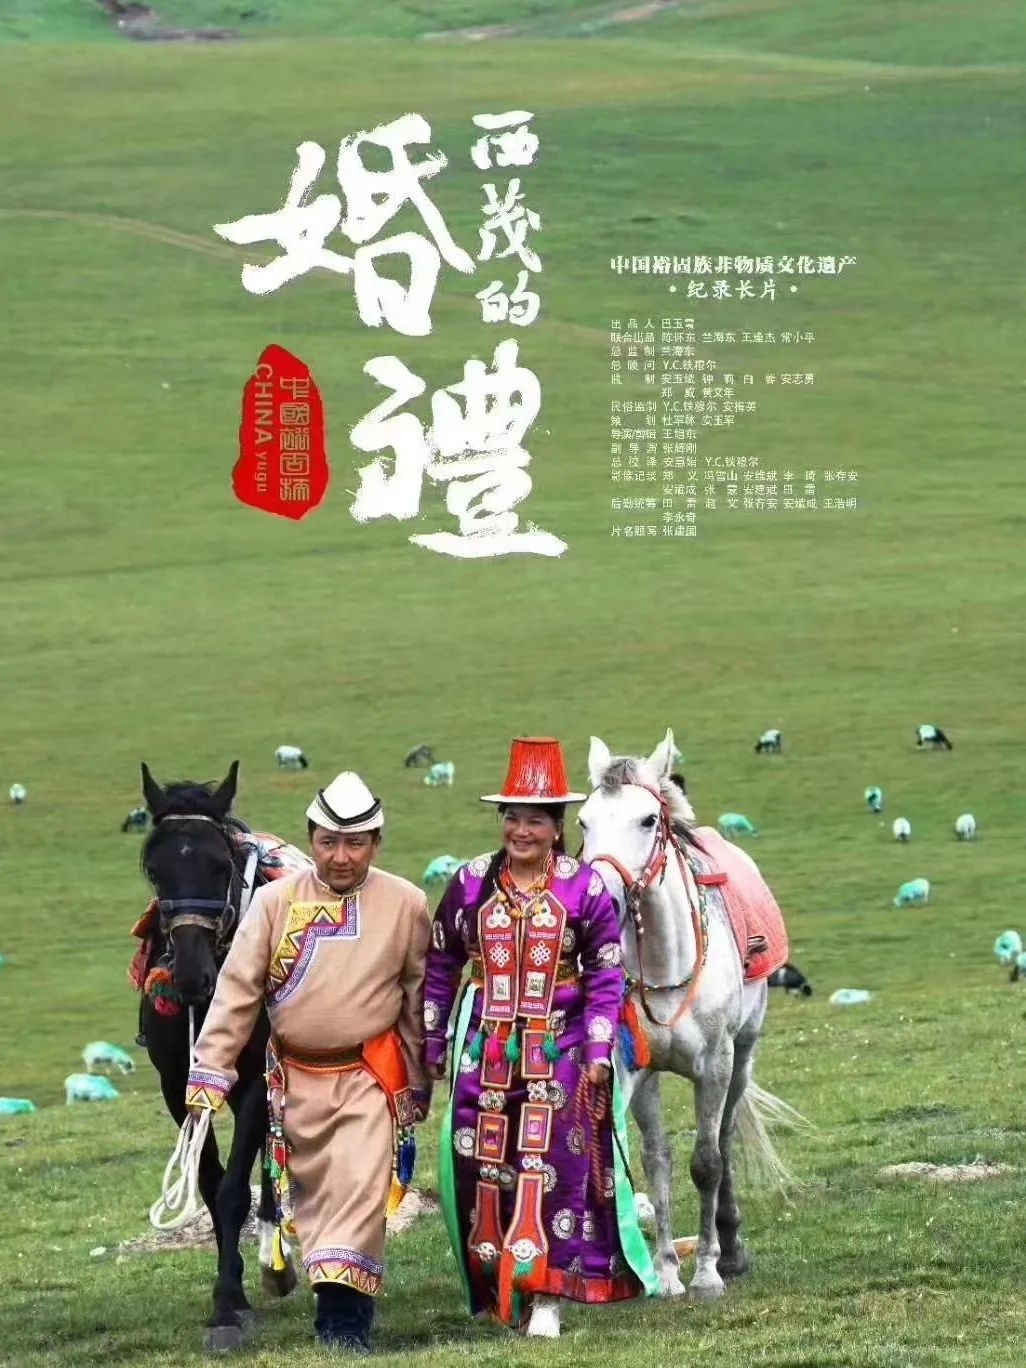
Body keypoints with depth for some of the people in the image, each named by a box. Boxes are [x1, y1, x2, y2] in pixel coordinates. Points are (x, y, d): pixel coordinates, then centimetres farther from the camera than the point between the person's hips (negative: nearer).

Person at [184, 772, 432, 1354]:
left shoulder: (406, 905, -3)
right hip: (295, 1078, 2)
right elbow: (237, 989, -5)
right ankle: (343, 1302, 26)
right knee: (314, 1193, 11)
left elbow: (419, 997, 5)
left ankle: (344, 1319, -16)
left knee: (359, 1188, -16)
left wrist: (418, 1082, 8)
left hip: (369, 1076, -2)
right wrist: (210, 1069, -12)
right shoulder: (276, 901, -3)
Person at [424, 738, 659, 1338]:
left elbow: (607, 977, -2)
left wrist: (599, 1052, -10)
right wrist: (429, 1049, 9)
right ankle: (496, 1288, 14)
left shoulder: (587, 889, -3)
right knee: (484, 1165, 3)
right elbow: (440, 969, 10)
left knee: (551, 1165, -5)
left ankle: (546, 1294, -2)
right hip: (486, 1051, 2)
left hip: (558, 1051, -2)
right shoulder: (471, 885, 4)